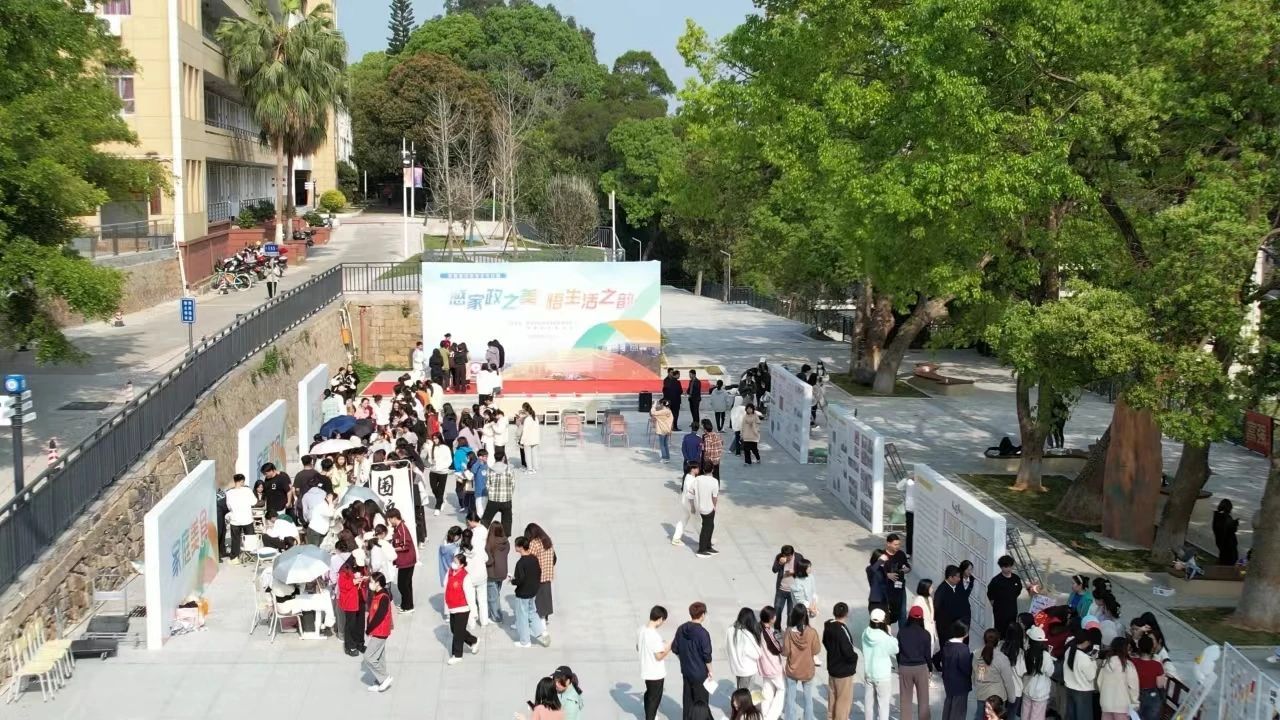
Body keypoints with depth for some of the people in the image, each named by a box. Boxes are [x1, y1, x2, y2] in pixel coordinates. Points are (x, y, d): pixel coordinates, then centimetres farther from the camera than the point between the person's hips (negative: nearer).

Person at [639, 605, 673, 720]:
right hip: (656, 673, -8)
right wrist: (668, 648, -8)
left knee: (649, 693, 27)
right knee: (655, 698, 8)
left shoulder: (641, 631, -3)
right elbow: (659, 657, -24)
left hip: (645, 671, 8)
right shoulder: (655, 636, -28)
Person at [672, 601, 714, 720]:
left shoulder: (681, 629, -2)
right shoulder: (702, 633, -21)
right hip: (700, 673, -6)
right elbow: (707, 655, -18)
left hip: (686, 671, 6)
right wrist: (710, 671, -4)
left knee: (688, 699, 19)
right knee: (701, 702, 7)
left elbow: (675, 649, 6)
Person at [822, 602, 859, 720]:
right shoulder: (842, 630, -27)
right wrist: (855, 657, -8)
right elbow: (848, 653, -28)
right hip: (844, 670, -8)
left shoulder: (828, 626, -3)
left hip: (832, 667, 8)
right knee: (844, 699, 6)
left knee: (832, 696, 22)